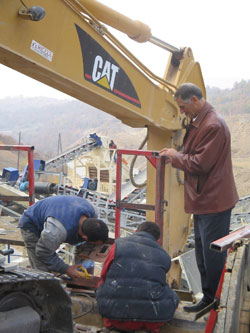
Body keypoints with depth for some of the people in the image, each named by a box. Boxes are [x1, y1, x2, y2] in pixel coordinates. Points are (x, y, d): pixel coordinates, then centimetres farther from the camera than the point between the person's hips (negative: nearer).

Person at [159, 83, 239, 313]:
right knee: (203, 253, 18)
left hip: (213, 201, -11)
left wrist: (176, 157, -8)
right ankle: (208, 298, 30)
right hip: (204, 200, 11)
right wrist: (176, 156, 5)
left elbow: (201, 164, -22)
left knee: (212, 256, -1)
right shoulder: (200, 122, 13)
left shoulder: (213, 125, -20)